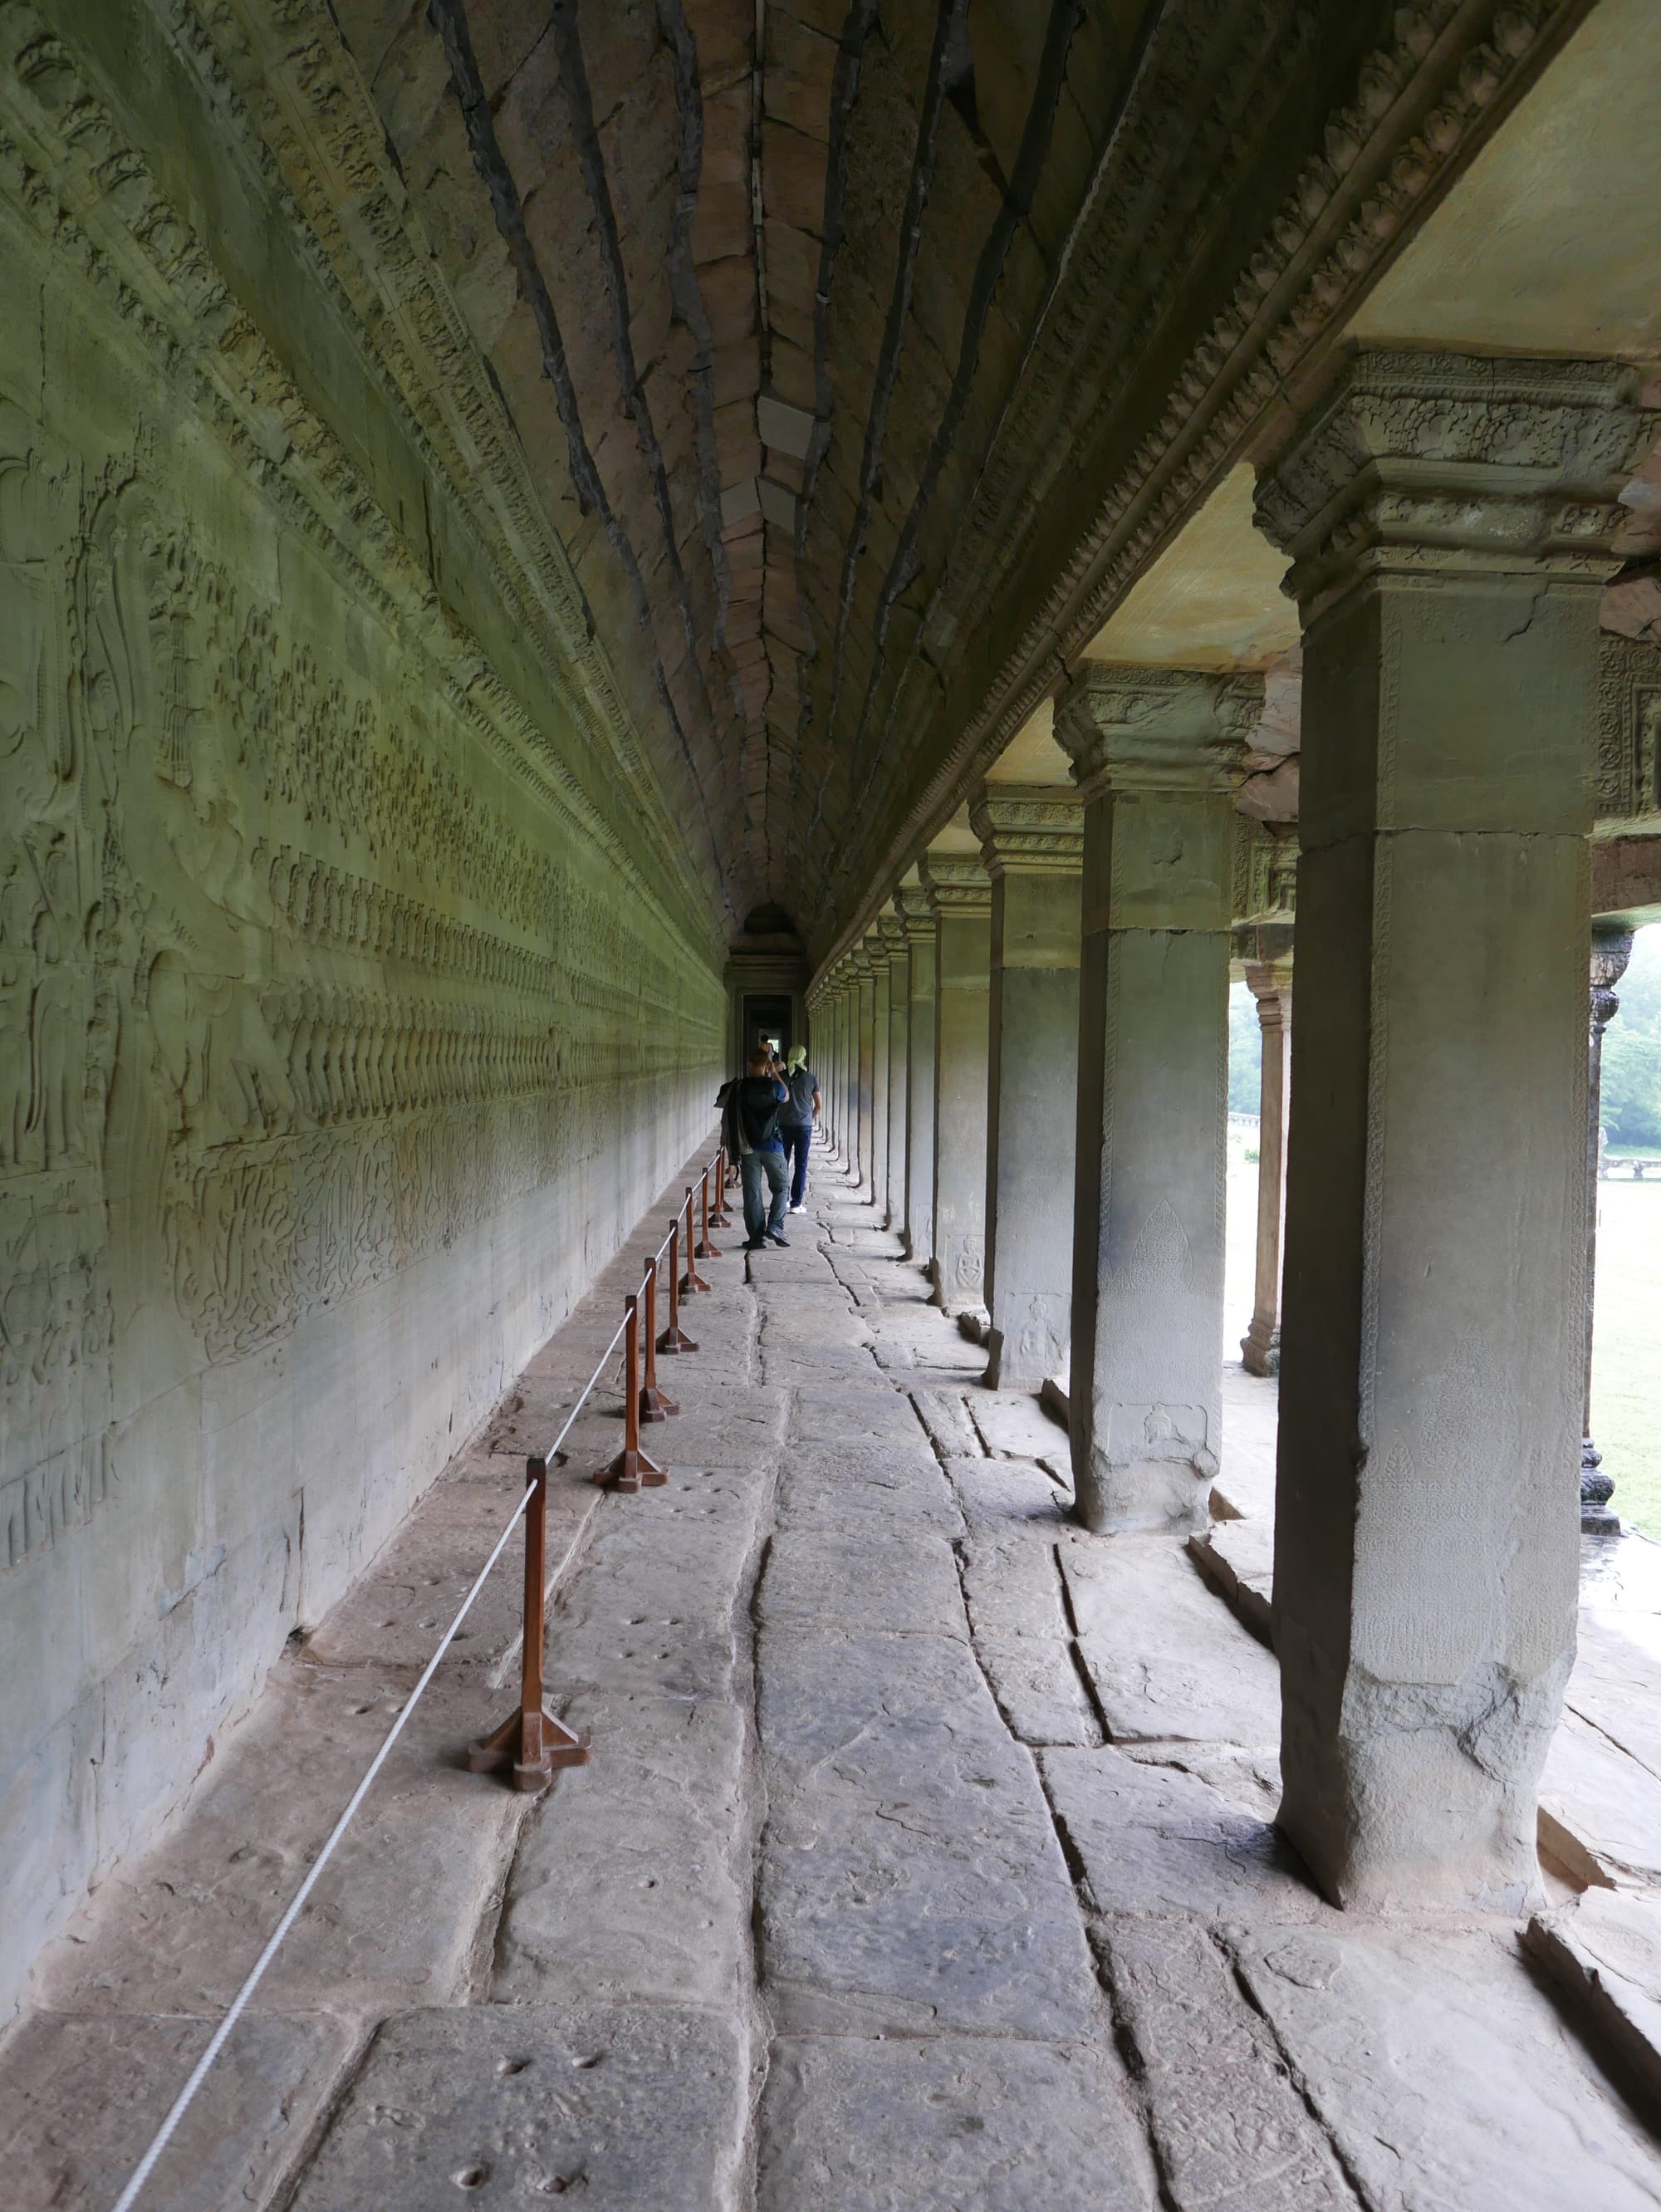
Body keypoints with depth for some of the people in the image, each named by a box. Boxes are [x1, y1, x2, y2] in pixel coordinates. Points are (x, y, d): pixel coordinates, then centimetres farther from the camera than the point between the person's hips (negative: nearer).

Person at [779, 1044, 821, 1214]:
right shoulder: (811, 1077, -2)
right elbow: (819, 1105, 2)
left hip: (783, 1124, 1)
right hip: (804, 1125, -1)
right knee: (801, 1165, 4)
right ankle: (796, 1203, 1)